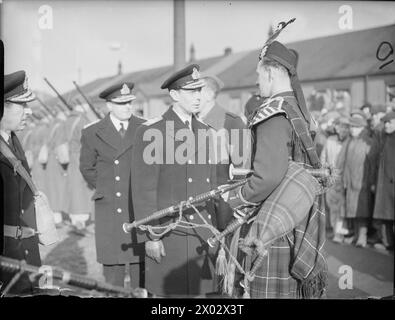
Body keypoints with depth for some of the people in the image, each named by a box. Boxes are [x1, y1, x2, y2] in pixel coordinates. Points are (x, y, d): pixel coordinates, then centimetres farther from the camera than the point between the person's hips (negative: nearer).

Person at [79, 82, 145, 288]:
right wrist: (104, 190, 12)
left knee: (140, 264, -1)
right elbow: (87, 169, 16)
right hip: (109, 209, 0)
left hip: (141, 210, 0)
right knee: (112, 265, 2)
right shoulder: (92, 134, 4)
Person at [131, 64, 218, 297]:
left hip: (205, 234, 5)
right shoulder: (151, 132, -7)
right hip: (169, 235, -5)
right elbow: (143, 188, -9)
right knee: (171, 292, -1)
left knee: (201, 291, 6)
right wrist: (150, 237, -12)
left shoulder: (206, 132, 12)